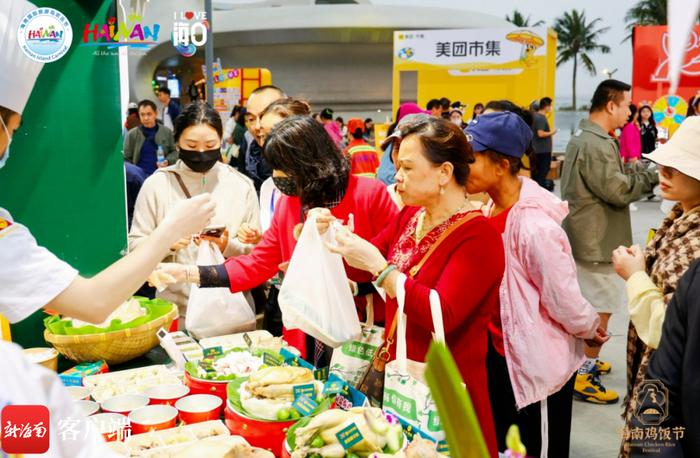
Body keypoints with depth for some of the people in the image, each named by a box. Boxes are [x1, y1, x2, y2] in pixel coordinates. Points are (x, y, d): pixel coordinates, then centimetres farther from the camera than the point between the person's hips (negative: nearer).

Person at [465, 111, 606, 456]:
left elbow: (563, 298, -21)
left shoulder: (535, 225, -28)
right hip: (499, 355, 8)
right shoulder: (490, 209, -2)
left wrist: (592, 329, -5)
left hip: (537, 365, -8)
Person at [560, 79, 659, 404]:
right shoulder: (596, 145, -24)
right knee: (601, 310, -1)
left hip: (585, 237, 11)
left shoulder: (583, 136, 11)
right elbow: (618, 191, -23)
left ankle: (583, 360, 36)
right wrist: (651, 176, -11)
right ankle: (583, 378, 7)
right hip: (596, 242, -11)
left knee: (586, 306, 21)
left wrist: (634, 170, 2)